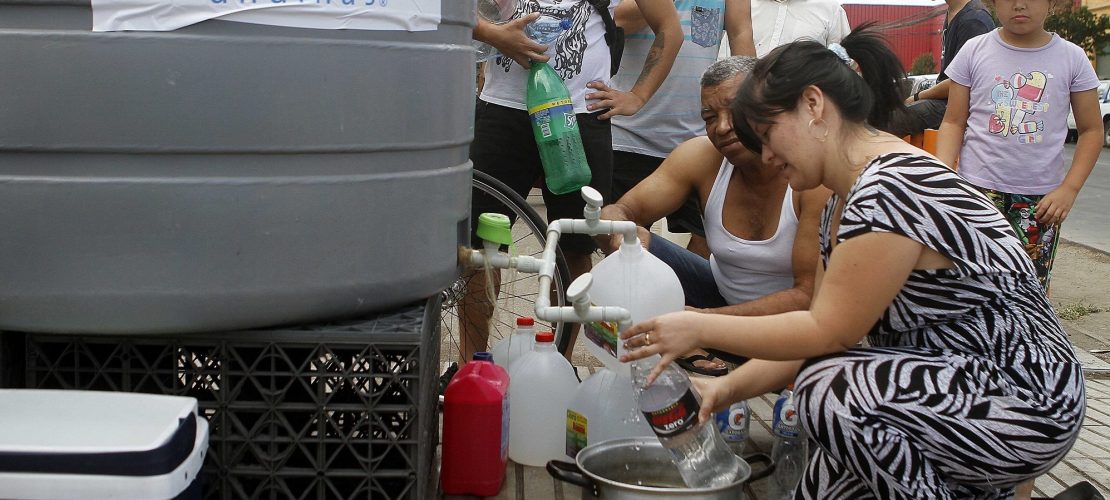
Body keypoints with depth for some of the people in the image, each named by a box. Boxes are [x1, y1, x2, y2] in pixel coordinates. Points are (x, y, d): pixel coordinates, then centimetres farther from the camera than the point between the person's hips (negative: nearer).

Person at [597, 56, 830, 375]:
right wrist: (621, 234, -41)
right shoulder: (701, 157, -12)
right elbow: (616, 212, -14)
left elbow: (811, 294, -28)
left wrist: (706, 319, -37)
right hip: (722, 294, 4)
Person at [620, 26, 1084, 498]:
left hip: (1024, 395, -10)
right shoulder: (844, 201, 8)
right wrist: (728, 387, -3)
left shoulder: (890, 189, -24)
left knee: (828, 392, -27)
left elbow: (827, 332, -22)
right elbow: (821, 332, 6)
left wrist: (700, 328, -15)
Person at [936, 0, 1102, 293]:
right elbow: (953, 123, 3)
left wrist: (1069, 188, -5)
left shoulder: (1072, 58, 1)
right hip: (979, 189, -1)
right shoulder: (974, 52, 1)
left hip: (1041, 196, 1)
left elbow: (1091, 130, 6)